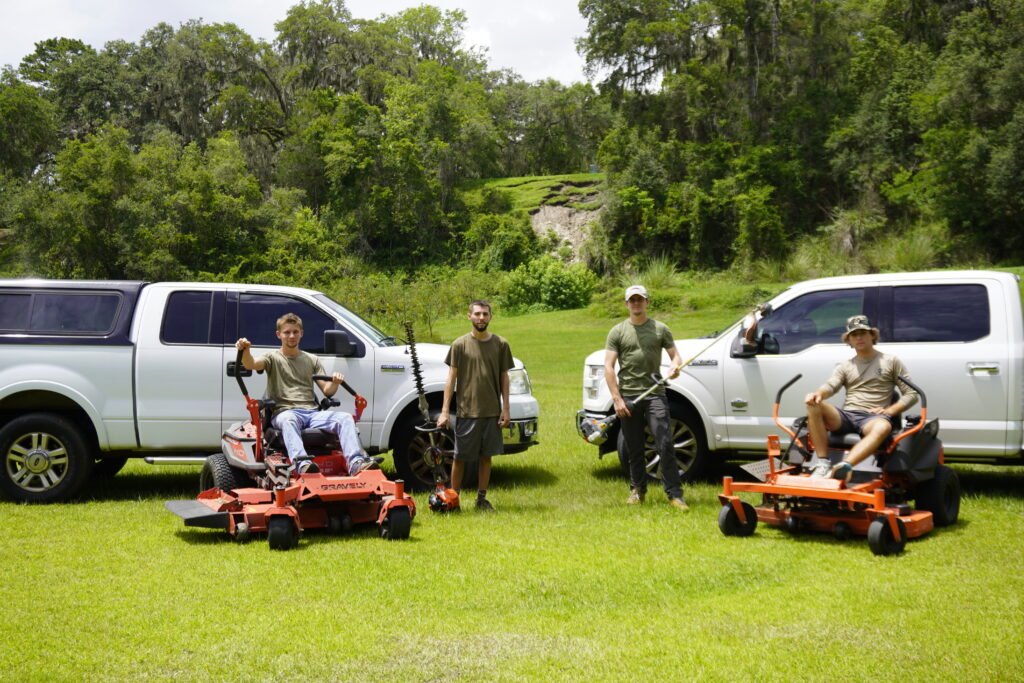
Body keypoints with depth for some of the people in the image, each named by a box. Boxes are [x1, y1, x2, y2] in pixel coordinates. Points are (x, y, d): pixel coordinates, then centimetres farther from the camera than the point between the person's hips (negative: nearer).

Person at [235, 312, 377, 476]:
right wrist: (245, 350, -31)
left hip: (312, 412, 4)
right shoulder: (273, 358, 14)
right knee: (288, 420, -41)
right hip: (285, 412, -4)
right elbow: (251, 365, -8)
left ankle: (356, 463, -41)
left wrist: (335, 383, -9)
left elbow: (327, 391, 15)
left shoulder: (312, 360, 24)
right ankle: (302, 464, -61)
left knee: (345, 418, -23)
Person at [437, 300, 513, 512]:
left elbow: (504, 378, 8)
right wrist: (445, 411, -7)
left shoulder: (500, 345, 4)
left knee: (486, 456, 9)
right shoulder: (460, 344, -2)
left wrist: (505, 409, 2)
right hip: (466, 412, -2)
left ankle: (482, 498, 19)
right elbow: (451, 378, -2)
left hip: (492, 412, 2)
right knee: (460, 457, 3)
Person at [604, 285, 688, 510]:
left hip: (655, 395, -1)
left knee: (665, 445, -9)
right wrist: (617, 399, -7)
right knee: (634, 449, 9)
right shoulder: (617, 332, 6)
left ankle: (674, 493, -7)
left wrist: (675, 366, -16)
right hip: (628, 398, 1)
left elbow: (675, 355, 10)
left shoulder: (660, 329, 9)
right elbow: (608, 367, 1)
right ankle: (637, 489, 24)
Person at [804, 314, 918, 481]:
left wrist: (889, 411, -7)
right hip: (845, 416, 3)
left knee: (883, 427, -41)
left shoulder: (891, 362, 14)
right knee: (814, 405, -27)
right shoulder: (845, 366, 21)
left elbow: (911, 394, 10)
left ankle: (845, 466, -59)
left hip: (872, 418, -3)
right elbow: (831, 385, 2)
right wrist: (819, 393, -23)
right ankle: (823, 464, -32)